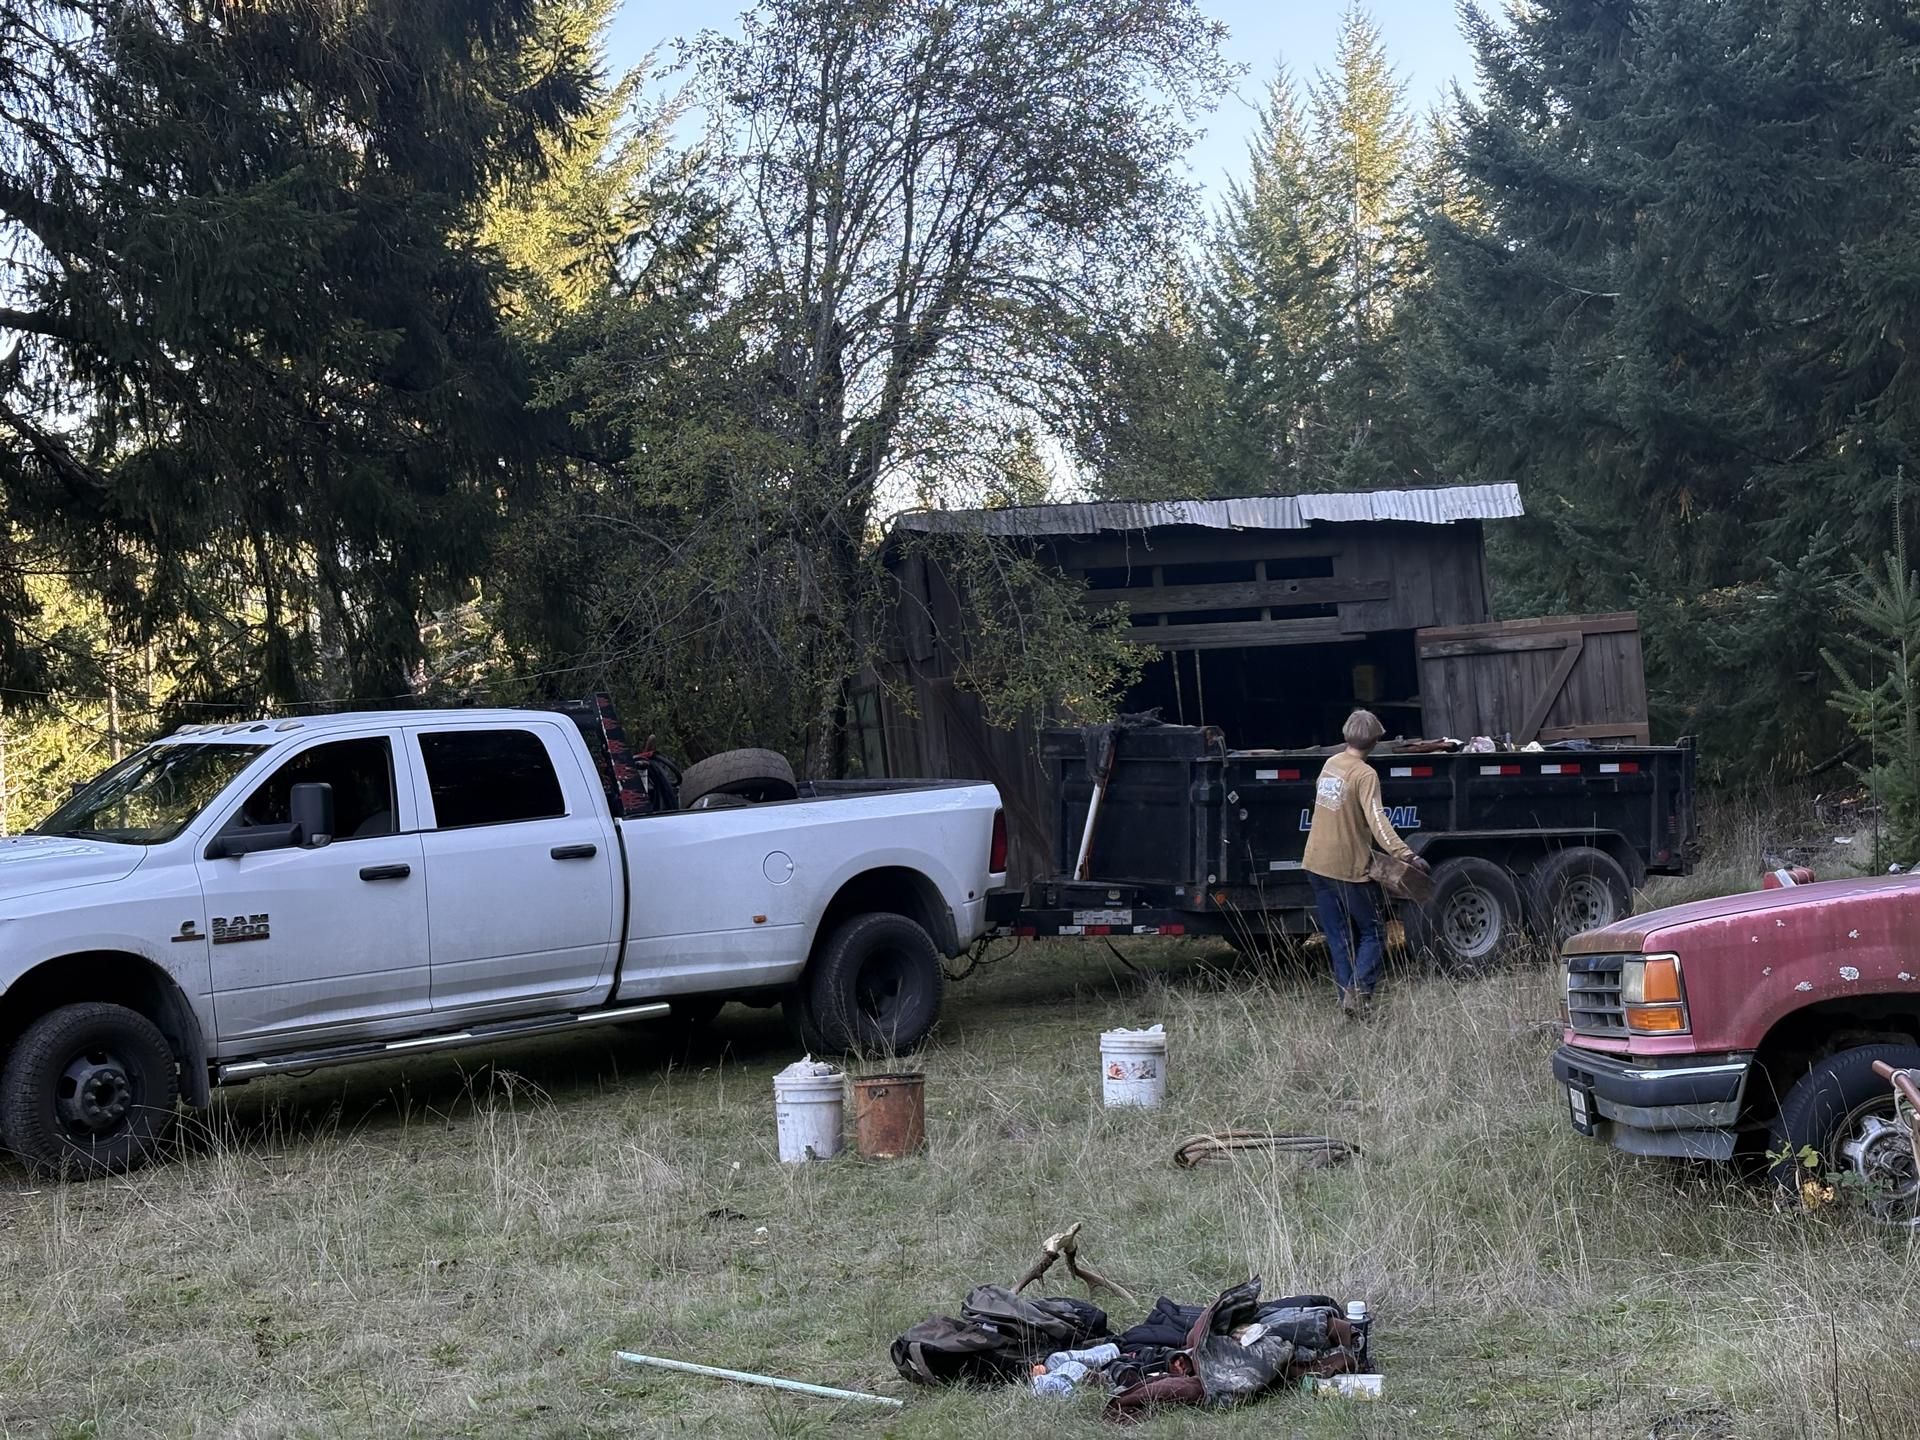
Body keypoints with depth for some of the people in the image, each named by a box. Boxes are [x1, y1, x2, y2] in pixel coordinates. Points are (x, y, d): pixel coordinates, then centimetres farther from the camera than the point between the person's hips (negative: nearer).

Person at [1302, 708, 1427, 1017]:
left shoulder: (1330, 764, 7)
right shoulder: (1365, 775, -15)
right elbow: (1377, 820, -28)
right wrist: (1404, 855, -37)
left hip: (1316, 863, 6)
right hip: (1347, 867, -6)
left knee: (1338, 938, 12)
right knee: (1373, 934, 5)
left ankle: (1347, 998, 9)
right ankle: (1358, 990, -14)